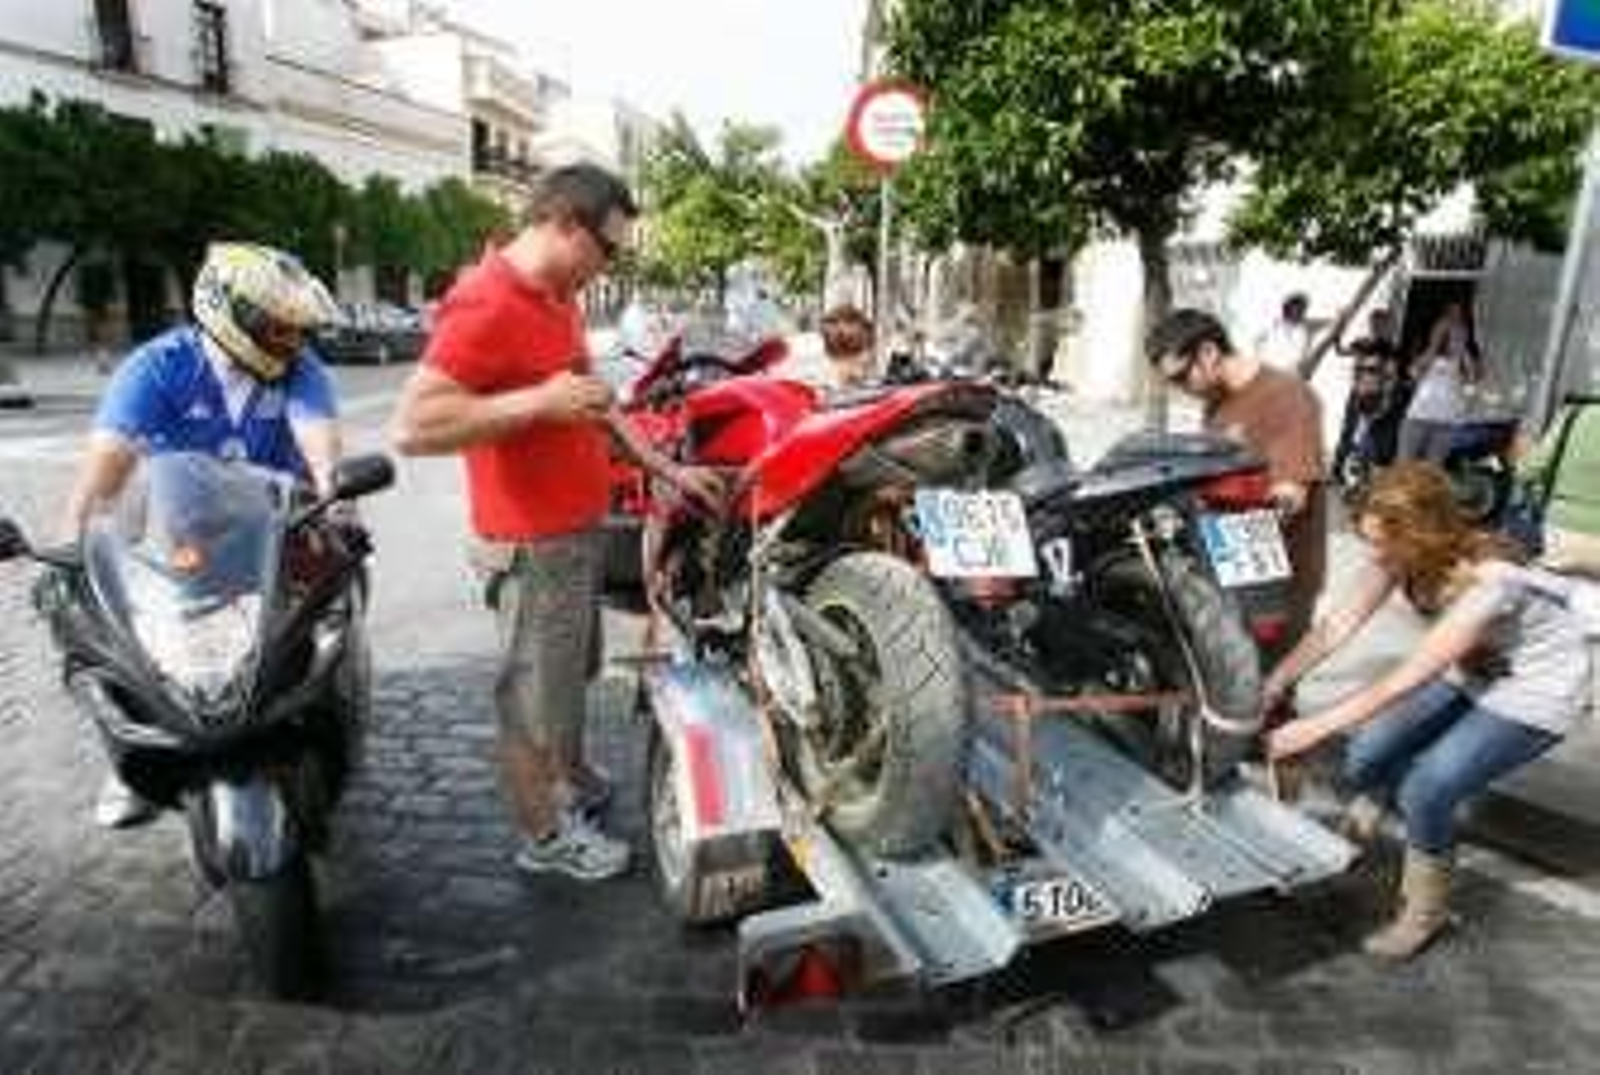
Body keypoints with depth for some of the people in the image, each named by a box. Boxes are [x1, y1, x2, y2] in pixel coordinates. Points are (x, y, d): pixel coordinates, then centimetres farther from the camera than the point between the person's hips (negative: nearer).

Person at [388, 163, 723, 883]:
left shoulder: (558, 297, 10)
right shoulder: (486, 305, -22)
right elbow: (412, 427, -29)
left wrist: (664, 468, 13)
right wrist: (539, 401, -29)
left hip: (582, 529, 10)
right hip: (535, 546, -10)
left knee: (572, 672, 26)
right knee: (536, 692, 8)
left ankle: (572, 778, 48)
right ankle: (544, 834, 28)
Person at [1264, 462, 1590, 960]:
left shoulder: (1489, 581, -36)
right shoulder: (1400, 553, -19)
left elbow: (1408, 679, -36)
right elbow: (1339, 625, -18)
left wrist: (1313, 728, -36)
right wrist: (1269, 686, -27)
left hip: (1534, 696, -6)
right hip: (1469, 674, 6)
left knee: (1424, 790, -19)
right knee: (1365, 760, -7)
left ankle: (1425, 910, 6)